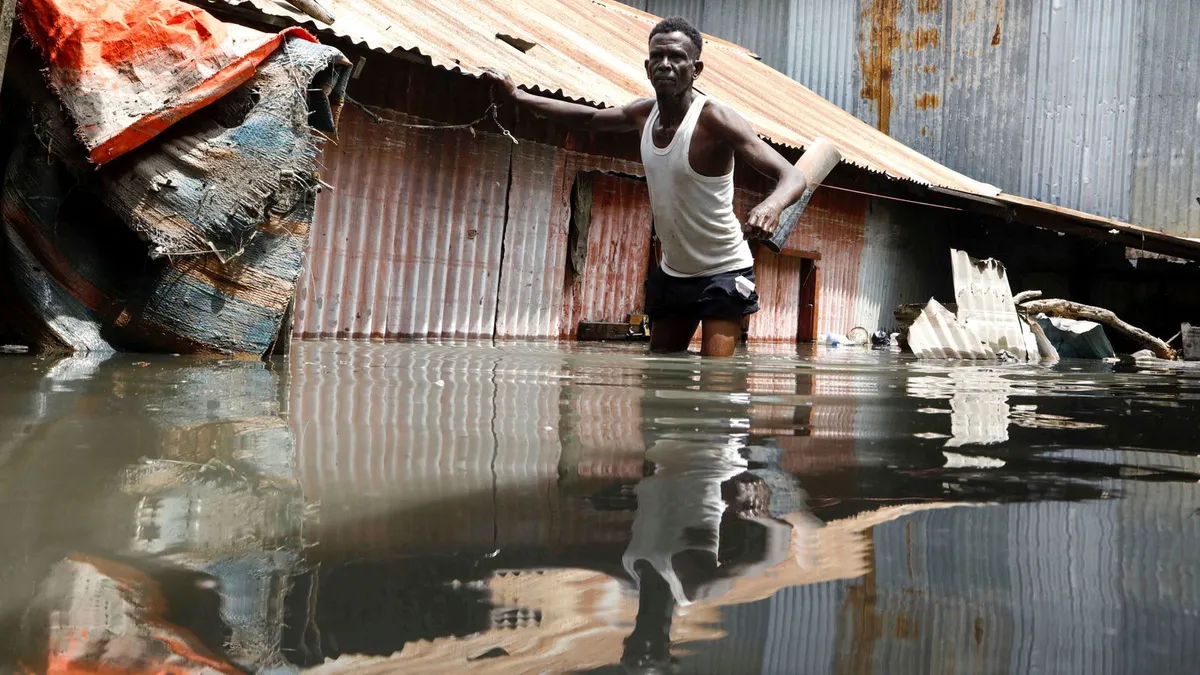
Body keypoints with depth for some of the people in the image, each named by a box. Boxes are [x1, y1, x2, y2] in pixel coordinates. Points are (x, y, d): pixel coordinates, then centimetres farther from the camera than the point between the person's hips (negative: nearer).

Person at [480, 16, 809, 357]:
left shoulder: (715, 120, -23)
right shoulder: (644, 113, -3)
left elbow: (792, 176, -30)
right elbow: (589, 118, 18)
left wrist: (772, 205, -53)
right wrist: (518, 95, 15)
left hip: (723, 274, -7)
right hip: (672, 273, 7)